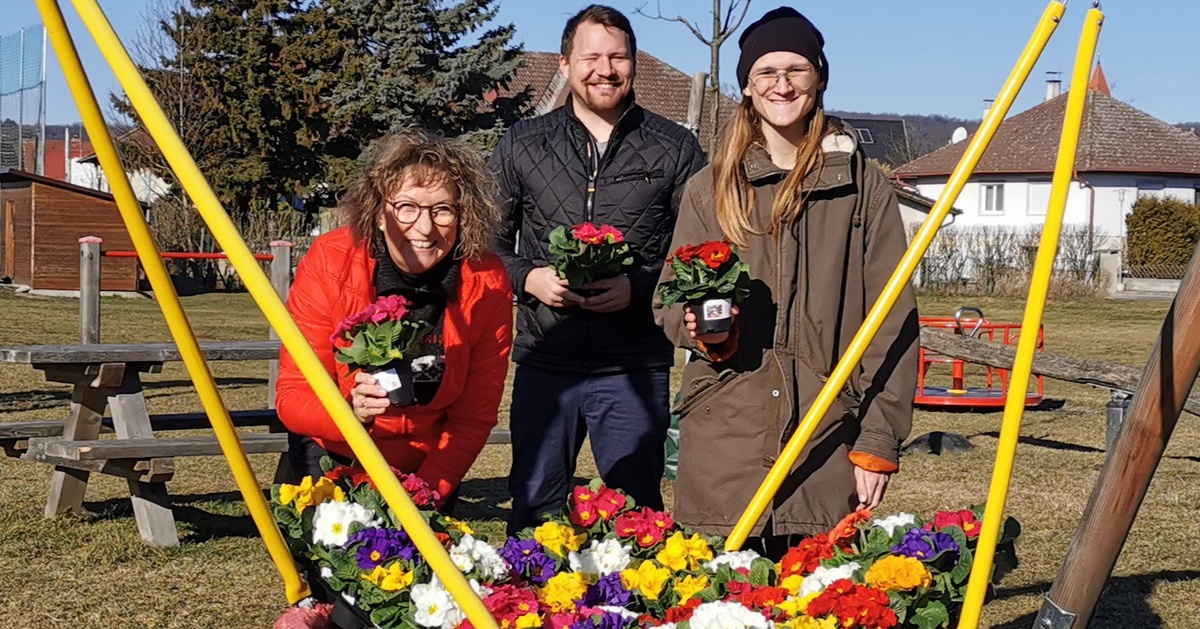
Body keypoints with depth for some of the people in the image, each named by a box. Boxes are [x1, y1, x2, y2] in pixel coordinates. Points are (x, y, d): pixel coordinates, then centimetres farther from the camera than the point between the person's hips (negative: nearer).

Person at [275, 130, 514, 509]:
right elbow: (291, 399, -23)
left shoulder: (487, 283, -20)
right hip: (333, 456, -1)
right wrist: (351, 411, -43)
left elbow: (474, 418, -13)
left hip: (431, 466, 1)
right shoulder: (329, 264, -24)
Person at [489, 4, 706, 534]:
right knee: (533, 508, 9)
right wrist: (527, 278, -7)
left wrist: (640, 287, -12)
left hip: (636, 368, -1)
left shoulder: (675, 149, 4)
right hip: (544, 360, 2)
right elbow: (487, 241, 12)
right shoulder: (522, 146, 8)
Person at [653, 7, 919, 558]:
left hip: (827, 444, -1)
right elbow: (667, 302, 15)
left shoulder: (862, 186, 6)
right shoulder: (710, 188, 11)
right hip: (722, 438, 1)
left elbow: (892, 323, 3)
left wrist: (880, 441, -4)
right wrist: (698, 326, -8)